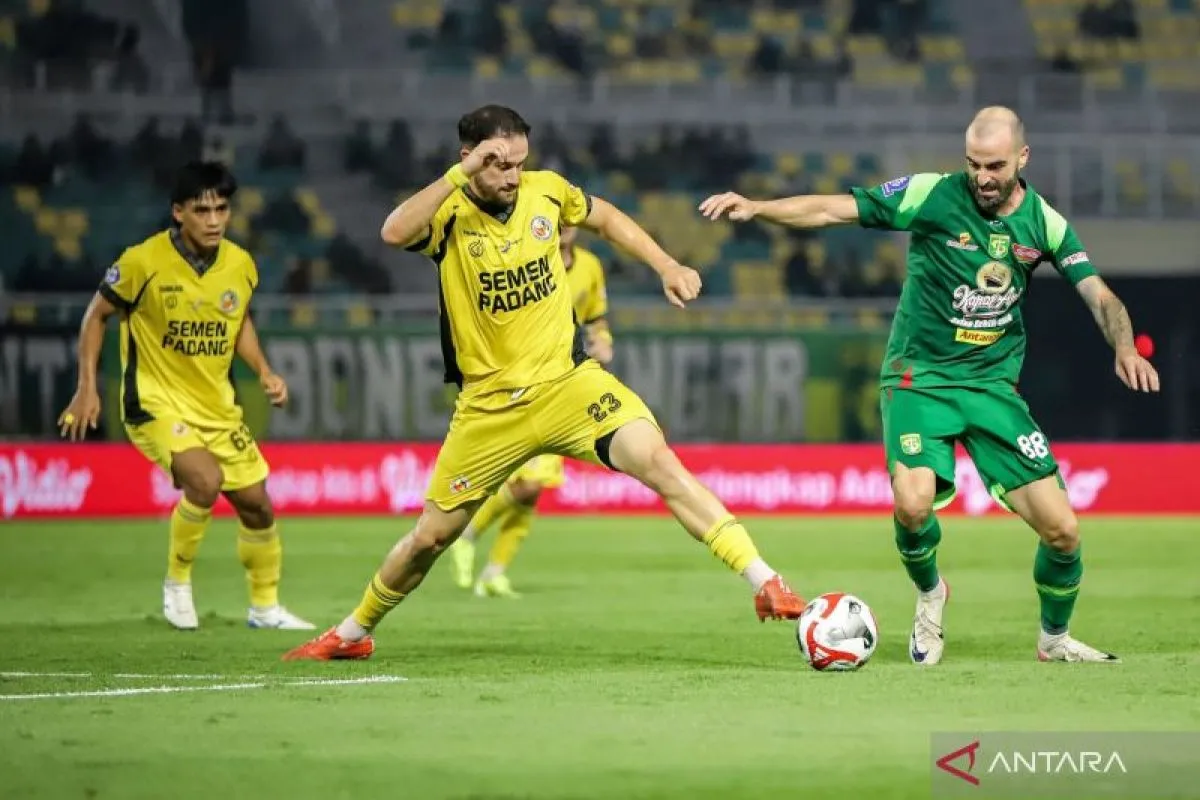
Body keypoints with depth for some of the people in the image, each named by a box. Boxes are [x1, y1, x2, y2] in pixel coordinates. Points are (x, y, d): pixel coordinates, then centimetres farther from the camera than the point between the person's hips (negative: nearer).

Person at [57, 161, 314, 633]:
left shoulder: (241, 265, -3)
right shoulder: (144, 262, -17)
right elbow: (97, 315, -3)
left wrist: (264, 373, 2)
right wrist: (86, 389, -7)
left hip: (218, 407, 6)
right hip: (155, 401, -6)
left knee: (256, 505, 7)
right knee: (205, 479, -29)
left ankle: (265, 606, 29)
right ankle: (177, 583, -6)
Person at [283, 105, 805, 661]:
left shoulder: (546, 191, -3)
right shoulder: (449, 213, -12)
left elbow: (605, 218, 19)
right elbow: (394, 233, -36)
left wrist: (667, 267, 11)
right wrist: (460, 174, -36)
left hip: (567, 381, 1)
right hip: (489, 404, -1)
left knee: (657, 461, -23)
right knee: (431, 536, 9)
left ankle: (766, 584, -25)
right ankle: (352, 633, 34)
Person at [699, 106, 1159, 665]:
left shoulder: (1043, 222, -1)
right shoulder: (933, 196, -10)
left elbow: (1099, 295, -2)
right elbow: (834, 210, -11)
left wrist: (1125, 348, -22)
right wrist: (756, 208, -24)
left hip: (993, 383, 3)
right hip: (918, 377, -3)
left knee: (1062, 530, -6)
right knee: (913, 503, -29)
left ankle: (1054, 638, 25)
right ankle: (929, 593, 6)